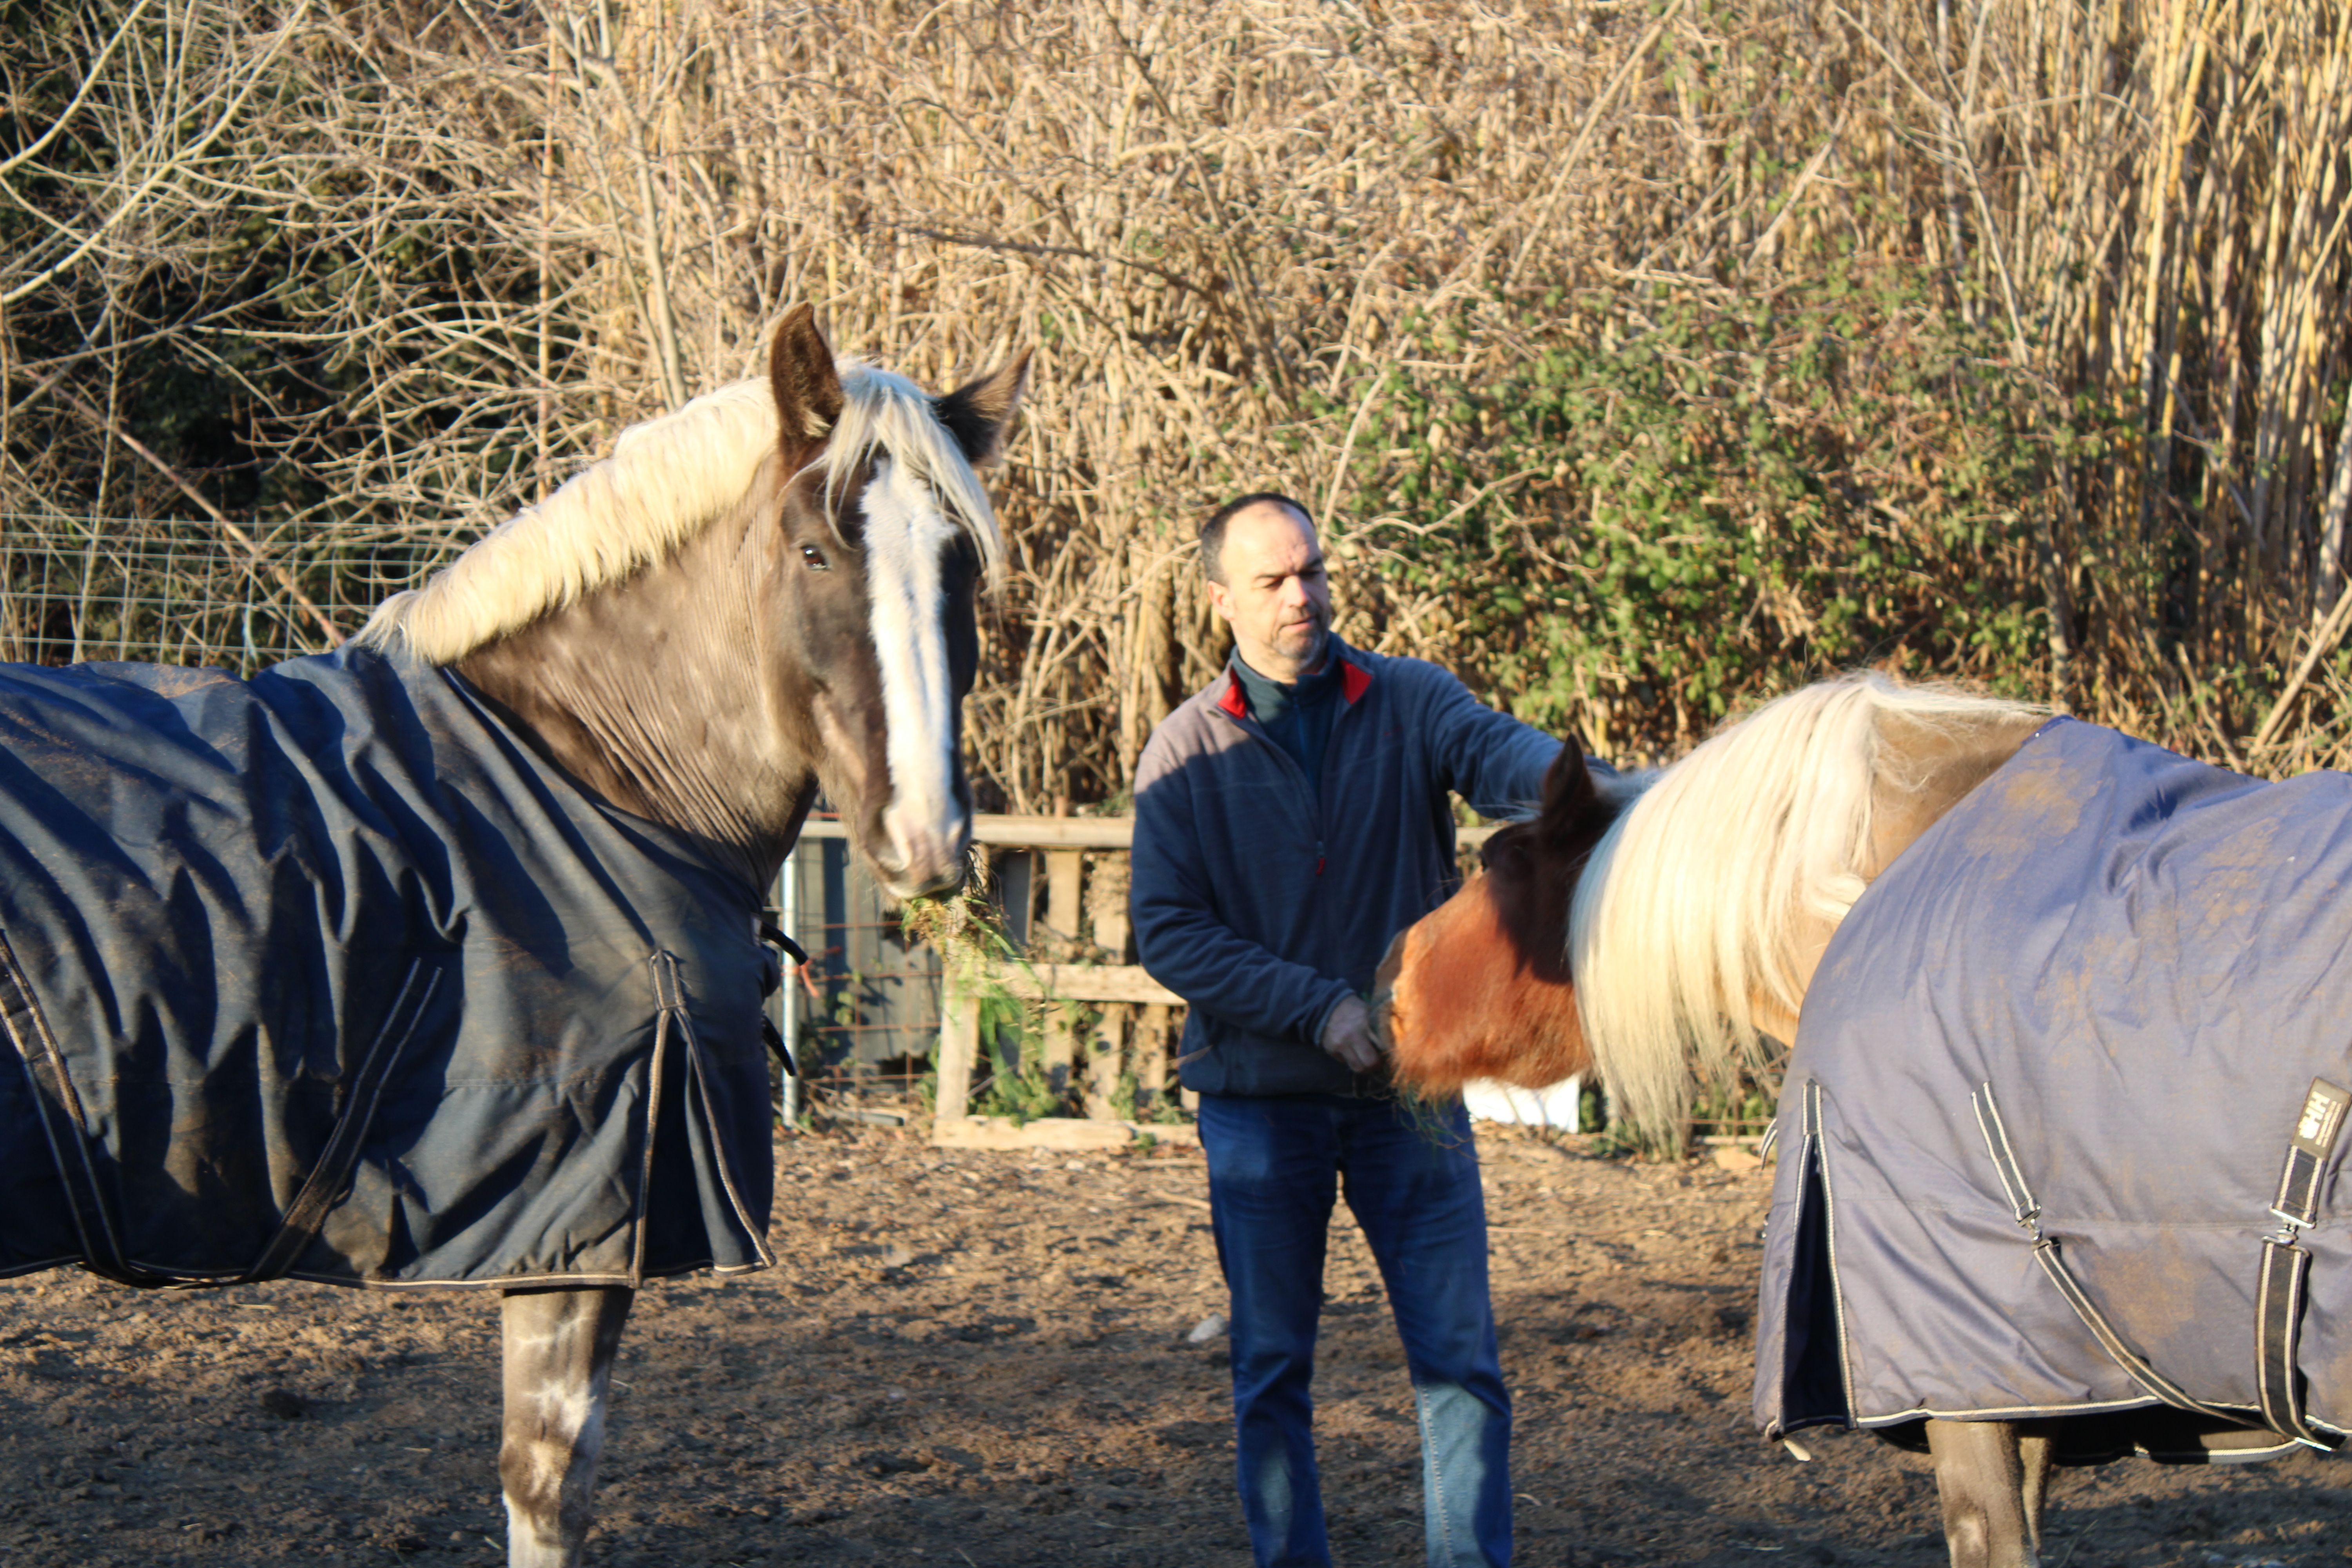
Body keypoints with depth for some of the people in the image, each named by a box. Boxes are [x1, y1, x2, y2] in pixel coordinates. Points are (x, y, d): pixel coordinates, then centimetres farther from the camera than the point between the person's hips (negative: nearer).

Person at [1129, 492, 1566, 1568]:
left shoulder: (1409, 703, 0)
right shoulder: (1188, 750, -1)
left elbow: (1494, 751, -22)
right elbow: (1168, 935, -8)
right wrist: (1318, 1005, -19)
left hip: (1409, 1087, 0)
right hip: (1260, 1099, 0)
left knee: (1461, 1357, -2)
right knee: (1271, 1369, 7)